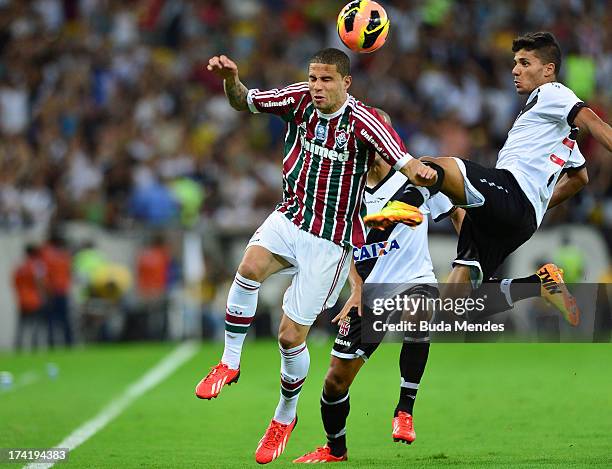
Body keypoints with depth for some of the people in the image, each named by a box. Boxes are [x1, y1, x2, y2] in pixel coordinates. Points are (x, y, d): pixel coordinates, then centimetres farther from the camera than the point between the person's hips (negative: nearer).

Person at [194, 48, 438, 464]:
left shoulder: (363, 121, -17)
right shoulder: (300, 100, -3)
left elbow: (405, 163, -30)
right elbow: (244, 101, -1)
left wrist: (421, 172, -54)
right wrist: (230, 78, -24)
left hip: (331, 239, -4)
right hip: (290, 216, 4)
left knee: (291, 336, -2)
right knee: (250, 267, -30)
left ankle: (285, 416, 24)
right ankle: (229, 363, -14)